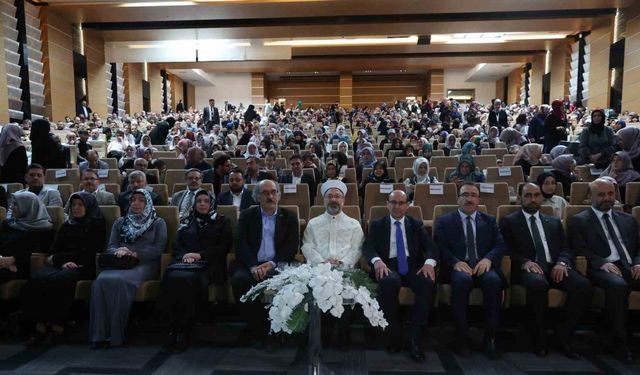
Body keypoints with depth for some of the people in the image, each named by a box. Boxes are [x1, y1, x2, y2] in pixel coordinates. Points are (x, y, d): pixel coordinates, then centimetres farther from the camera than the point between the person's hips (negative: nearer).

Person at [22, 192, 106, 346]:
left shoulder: (96, 225, 8)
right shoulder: (67, 225, 26)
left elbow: (89, 253, -1)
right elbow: (55, 249, 16)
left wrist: (58, 258, 0)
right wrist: (64, 262, -7)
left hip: (84, 266, -5)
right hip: (61, 263, 5)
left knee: (59, 279, -35)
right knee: (37, 278, -27)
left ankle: (56, 324, -27)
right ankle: (40, 324, -29)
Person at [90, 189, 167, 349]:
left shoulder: (158, 223, 14)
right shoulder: (120, 222, 26)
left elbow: (159, 248, 2)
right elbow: (110, 246, 17)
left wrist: (135, 254, -10)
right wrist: (118, 251, -7)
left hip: (145, 264, -3)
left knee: (121, 281, -36)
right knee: (101, 280, -31)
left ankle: (115, 335, -27)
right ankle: (100, 333, -27)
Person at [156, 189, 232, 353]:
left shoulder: (221, 221, 17)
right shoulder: (187, 222, 27)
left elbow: (225, 246, 5)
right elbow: (176, 245, 19)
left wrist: (200, 255, -6)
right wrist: (184, 255, -5)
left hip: (209, 264, -3)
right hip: (185, 262, 3)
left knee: (190, 279, -35)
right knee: (171, 278, -32)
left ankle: (184, 331, -23)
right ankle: (174, 328, -22)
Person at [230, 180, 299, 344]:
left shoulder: (289, 217, 14)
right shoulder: (246, 215, 14)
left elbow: (292, 246, 2)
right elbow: (240, 244, 1)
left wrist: (272, 264, -14)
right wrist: (253, 266, -16)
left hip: (277, 265, 0)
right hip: (250, 264, 1)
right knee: (240, 279, -31)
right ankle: (255, 325, -12)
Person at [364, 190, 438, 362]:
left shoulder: (416, 224, 18)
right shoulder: (377, 224, 14)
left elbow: (431, 246, 6)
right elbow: (368, 246, 0)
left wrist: (429, 262, -18)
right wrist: (377, 261, -24)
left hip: (413, 266, 2)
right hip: (389, 266, -1)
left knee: (429, 283, -31)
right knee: (388, 282, -36)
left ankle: (416, 338, -20)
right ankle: (395, 334, -16)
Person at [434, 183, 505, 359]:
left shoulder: (490, 220, 21)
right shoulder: (444, 221, 13)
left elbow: (500, 245, 7)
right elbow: (439, 247, 0)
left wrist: (488, 259, -14)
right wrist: (455, 262, -18)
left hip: (483, 265, 2)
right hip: (458, 266, -2)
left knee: (494, 281, -32)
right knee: (462, 280, -36)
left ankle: (490, 337, -17)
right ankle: (462, 337, -22)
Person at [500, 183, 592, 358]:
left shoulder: (554, 222, 24)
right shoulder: (509, 221, 11)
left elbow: (565, 249, 14)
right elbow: (507, 250, 1)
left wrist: (562, 262, -9)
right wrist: (525, 262, -18)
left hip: (554, 267, 4)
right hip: (528, 268, -4)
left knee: (584, 286, -25)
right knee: (538, 284, -38)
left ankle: (562, 334, -7)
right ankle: (539, 337, -16)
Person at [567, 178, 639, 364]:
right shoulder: (578, 221, 9)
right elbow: (580, 250, -2)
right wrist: (603, 263, -17)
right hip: (602, 269, -5)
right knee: (618, 285, -36)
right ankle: (620, 341, -22)